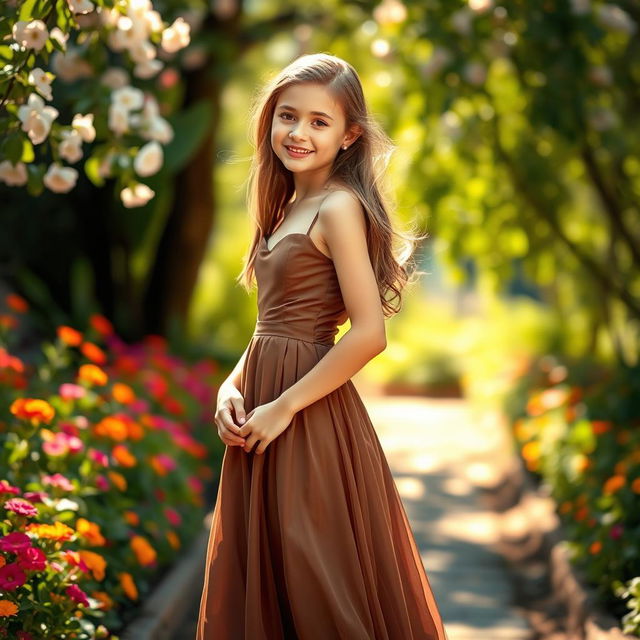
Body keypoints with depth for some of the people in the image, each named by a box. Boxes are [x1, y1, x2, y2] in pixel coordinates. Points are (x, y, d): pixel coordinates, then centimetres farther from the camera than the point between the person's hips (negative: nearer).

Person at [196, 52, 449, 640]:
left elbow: (369, 334, -20)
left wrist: (284, 406, -17)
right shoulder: (286, 207, 13)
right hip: (261, 409, 9)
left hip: (310, 416, -9)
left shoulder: (339, 207, -13)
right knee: (259, 585, 15)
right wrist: (232, 387, 1)